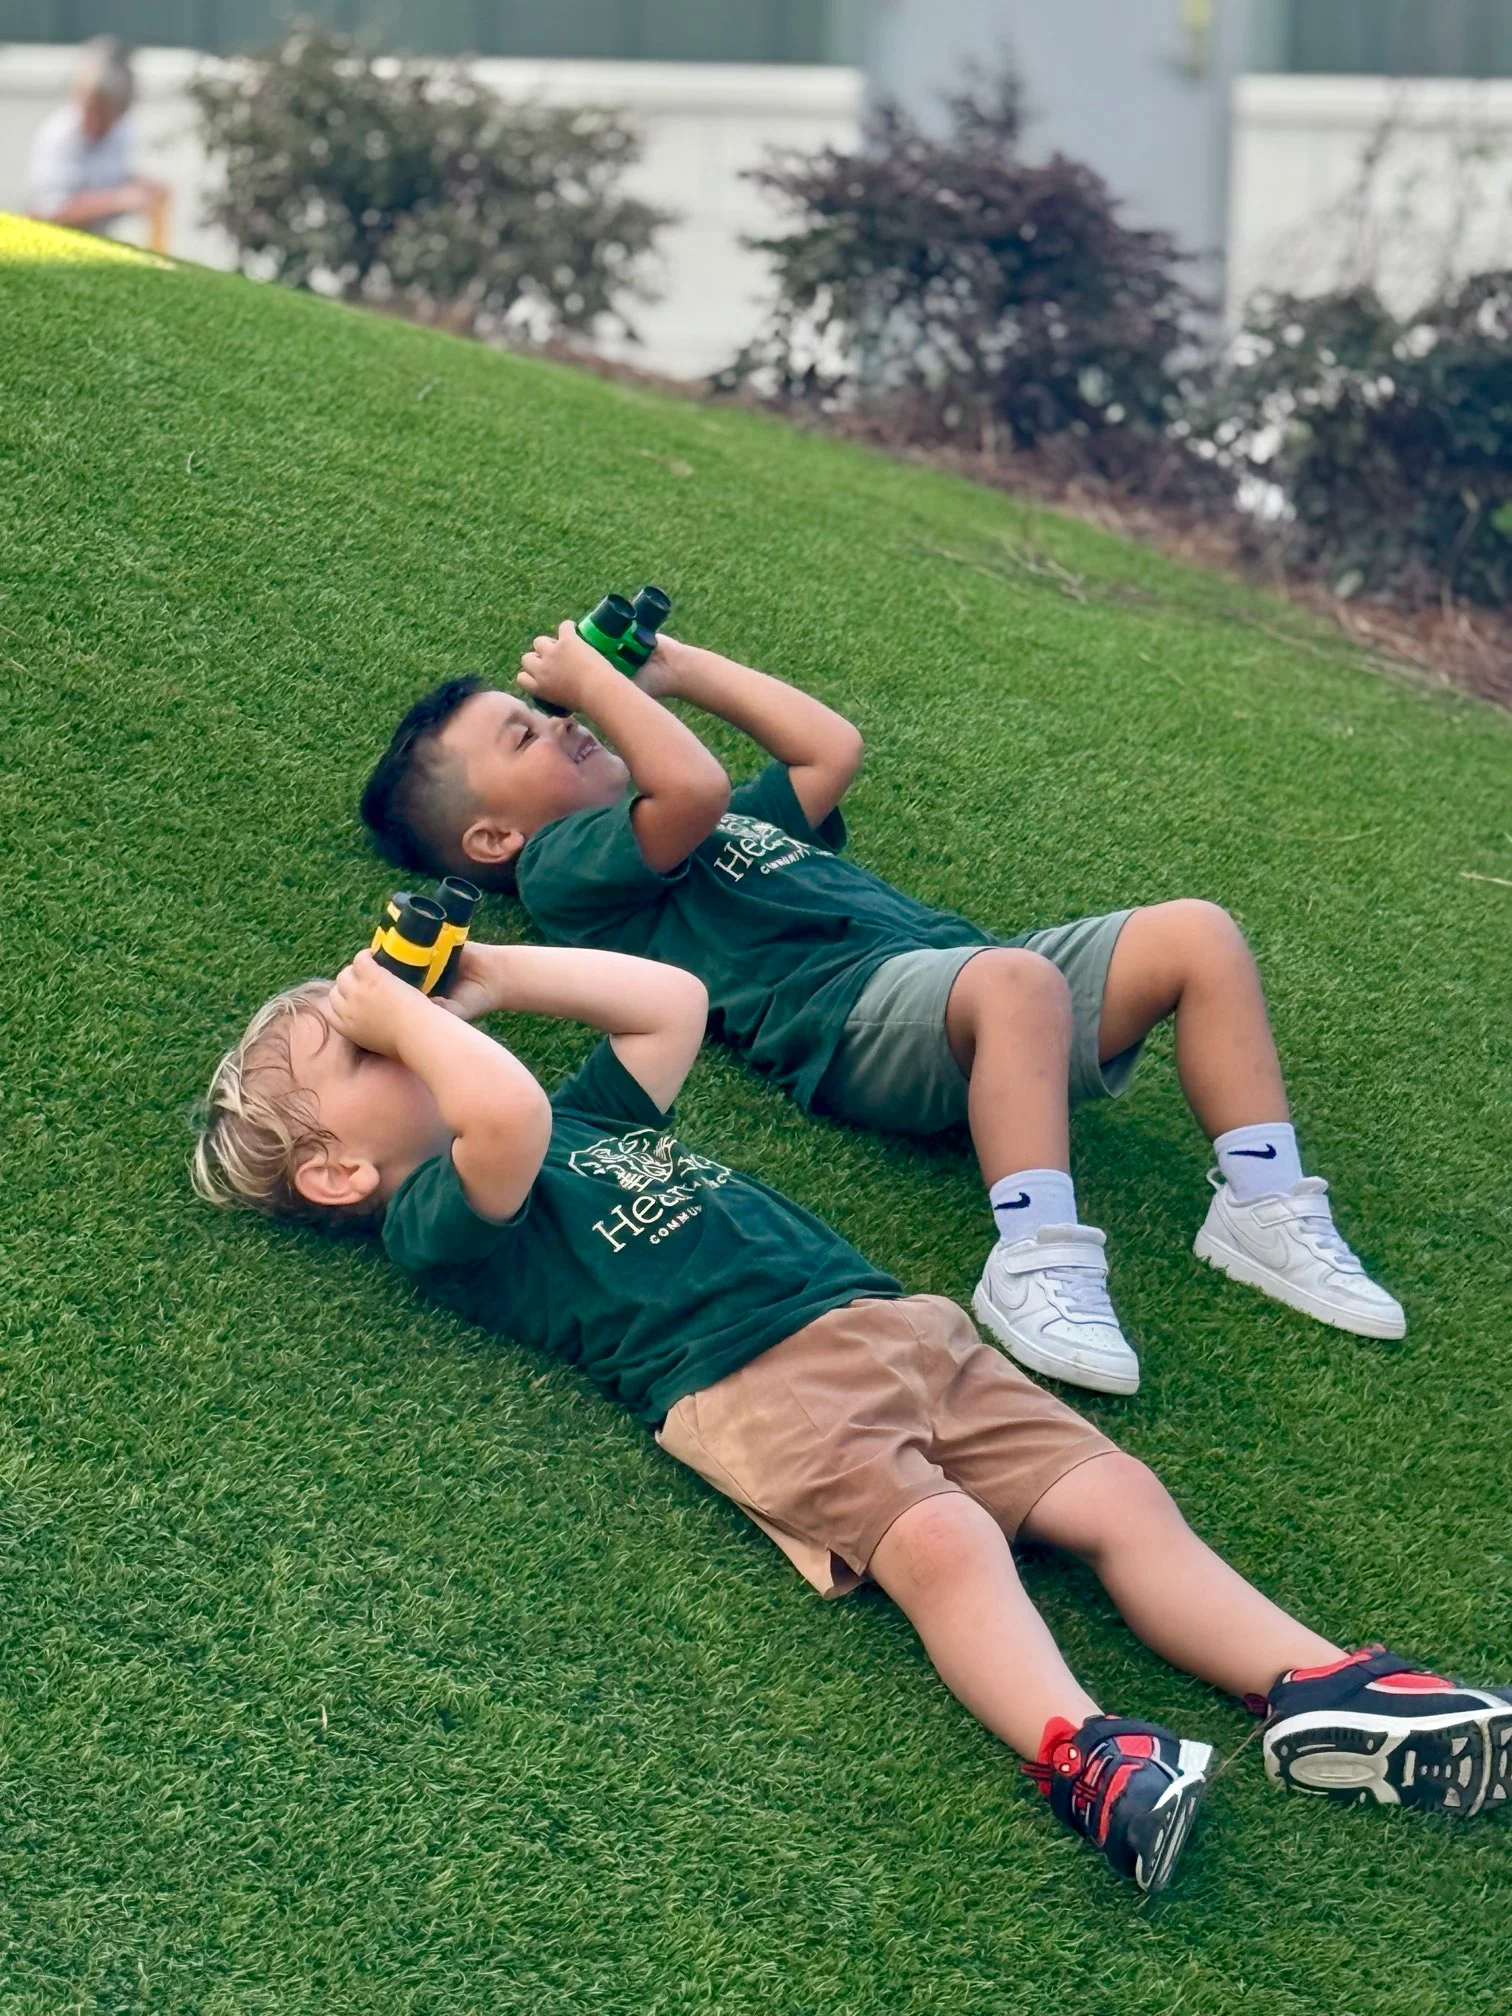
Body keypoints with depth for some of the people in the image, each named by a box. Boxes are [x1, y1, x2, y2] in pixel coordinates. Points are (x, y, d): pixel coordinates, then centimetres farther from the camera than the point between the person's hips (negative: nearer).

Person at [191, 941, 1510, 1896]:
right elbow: (504, 1113, -19)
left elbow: (673, 1001, 33)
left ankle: (1322, 1693, -17)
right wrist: (396, 1006, -4)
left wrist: (487, 974, 30)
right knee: (943, 1537, -33)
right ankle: (1087, 1758, -49)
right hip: (745, 1385, -8)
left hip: (887, 1322, 8)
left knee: (1123, 1500, -8)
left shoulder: (588, 1119, 31)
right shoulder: (437, 1215, 2)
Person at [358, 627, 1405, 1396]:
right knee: (1018, 981, -40)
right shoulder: (562, 864, 5)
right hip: (849, 1011, -9)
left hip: (955, 964, 9)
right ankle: (1035, 1262, -40)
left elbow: (832, 746, 37)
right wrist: (590, 673, 3)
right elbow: (695, 787, -11)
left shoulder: (722, 824, 36)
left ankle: (1265, 1208, -6)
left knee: (1198, 933, -7)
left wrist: (679, 666, 38)